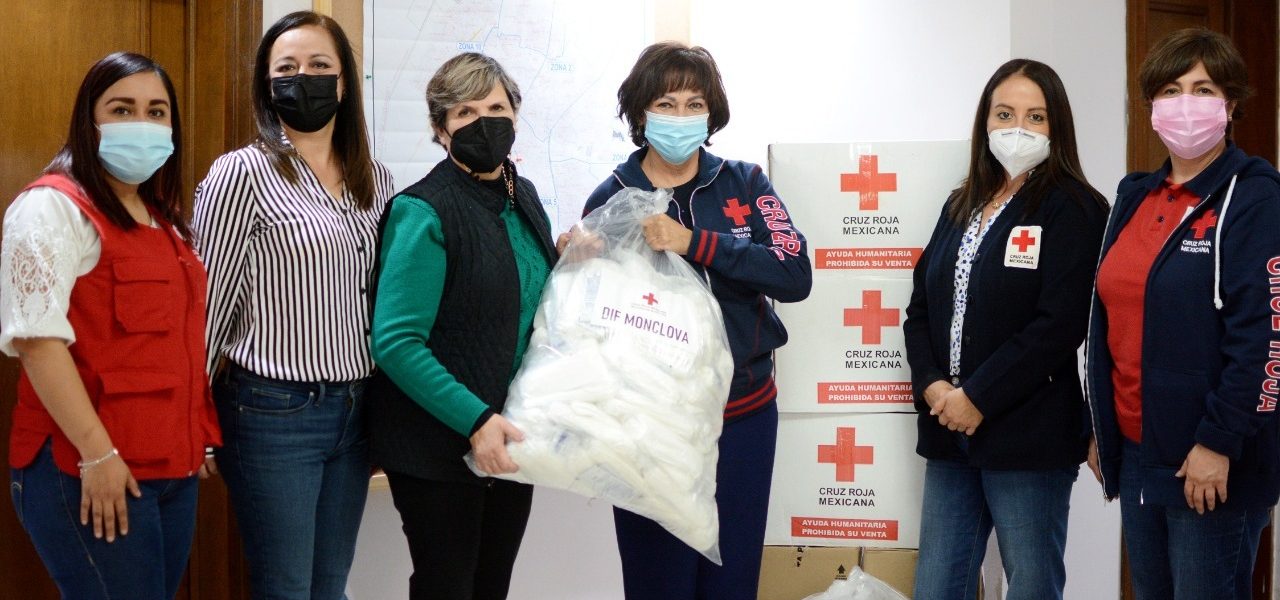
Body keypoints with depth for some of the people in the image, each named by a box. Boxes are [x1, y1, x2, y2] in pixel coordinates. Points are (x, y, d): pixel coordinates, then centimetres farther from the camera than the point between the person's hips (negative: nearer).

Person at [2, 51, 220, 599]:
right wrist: (96, 452, -22)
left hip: (173, 467, 8)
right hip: (88, 472, -8)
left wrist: (198, 438, 17)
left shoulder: (164, 219, 17)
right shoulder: (53, 207, -10)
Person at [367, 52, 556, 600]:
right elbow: (396, 341, -22)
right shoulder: (423, 212, -15)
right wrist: (475, 420, -26)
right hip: (439, 447, -7)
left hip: (510, 439, 7)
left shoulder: (524, 198, 7)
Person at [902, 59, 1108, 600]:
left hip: (1028, 434, -6)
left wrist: (979, 399, -16)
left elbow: (1060, 324, -16)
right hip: (949, 431, 7)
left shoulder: (1073, 210, -6)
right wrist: (932, 384, -6)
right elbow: (920, 307, 12)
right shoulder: (961, 206, 15)